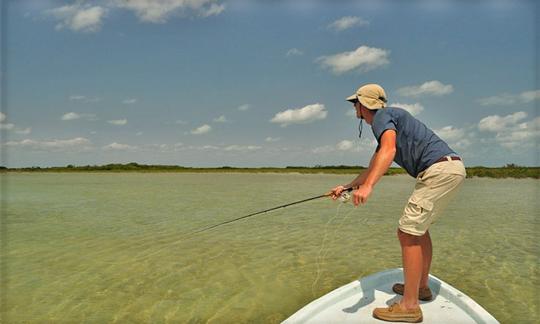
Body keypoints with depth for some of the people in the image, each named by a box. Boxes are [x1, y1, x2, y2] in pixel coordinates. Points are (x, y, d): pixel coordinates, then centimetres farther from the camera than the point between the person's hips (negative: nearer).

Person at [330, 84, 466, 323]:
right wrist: (346, 187, 36)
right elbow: (372, 169, 33)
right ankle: (421, 286, 32)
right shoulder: (389, 123, 26)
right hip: (452, 168, 11)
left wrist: (367, 186, -38)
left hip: (439, 169, -11)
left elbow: (389, 150, -27)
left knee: (408, 232, -8)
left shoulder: (382, 117, -5)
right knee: (419, 227, 22)